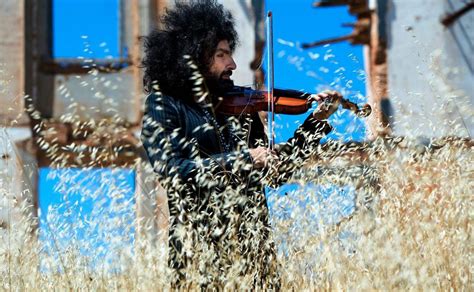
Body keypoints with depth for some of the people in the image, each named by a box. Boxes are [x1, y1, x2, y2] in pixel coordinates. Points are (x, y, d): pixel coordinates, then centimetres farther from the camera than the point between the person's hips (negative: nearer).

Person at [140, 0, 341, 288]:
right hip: (201, 249, -4)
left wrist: (316, 123, 10)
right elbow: (173, 170, -16)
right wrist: (244, 158, -20)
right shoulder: (163, 107, -1)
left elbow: (277, 170, 18)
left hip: (254, 242, 4)